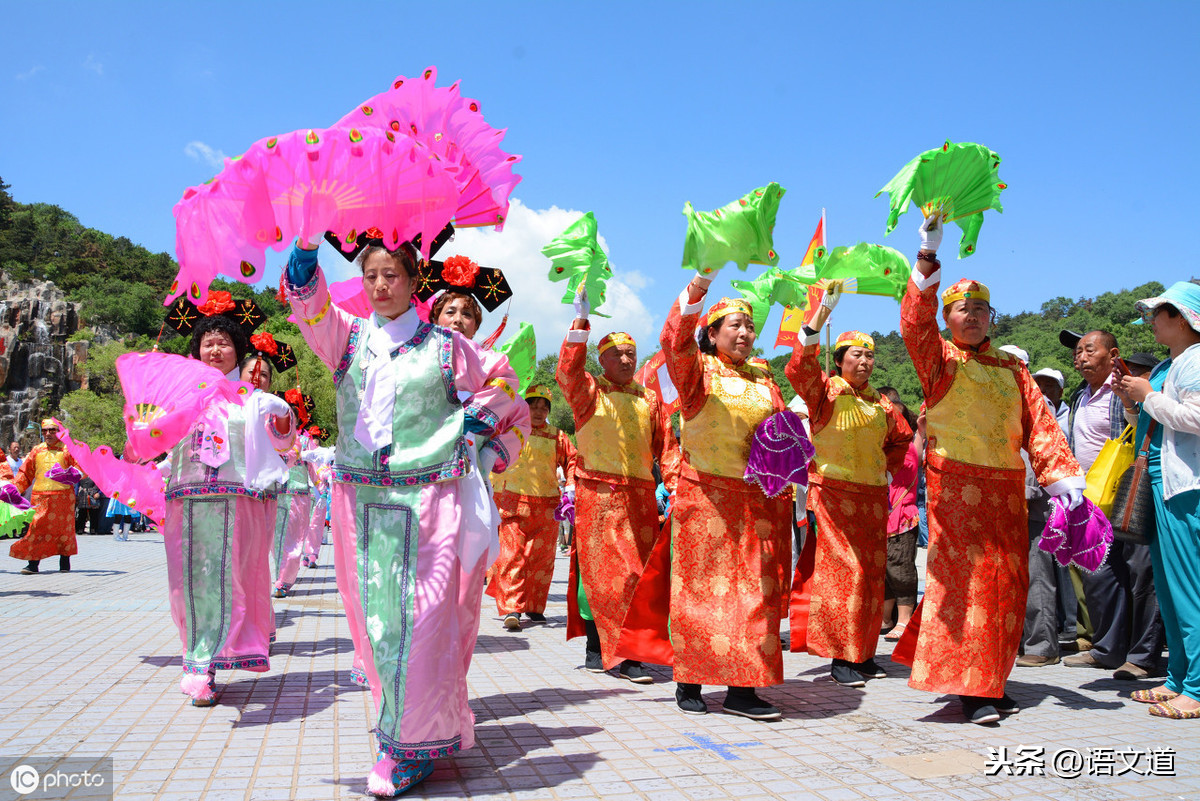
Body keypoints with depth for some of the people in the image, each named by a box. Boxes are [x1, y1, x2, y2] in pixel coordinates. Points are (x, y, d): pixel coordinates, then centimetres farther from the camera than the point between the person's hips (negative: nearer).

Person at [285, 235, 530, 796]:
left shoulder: (445, 346, 6)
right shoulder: (347, 337, 10)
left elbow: (499, 378, 17)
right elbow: (309, 302, -8)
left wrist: (483, 416, 2)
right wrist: (307, 245, -22)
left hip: (430, 498, -3)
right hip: (362, 499, 3)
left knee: (424, 616, -6)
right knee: (374, 616, 7)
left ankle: (417, 739, 5)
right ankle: (399, 721, 24)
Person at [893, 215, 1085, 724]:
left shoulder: (1011, 369, 17)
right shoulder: (939, 359, 4)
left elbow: (1039, 423, 10)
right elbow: (915, 323, -15)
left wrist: (1064, 476, -3)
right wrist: (928, 257, -24)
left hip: (1006, 487, 5)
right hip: (955, 483, -5)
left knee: (1006, 583, 6)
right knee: (964, 577, -10)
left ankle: (990, 681, 18)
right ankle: (971, 687, -5)